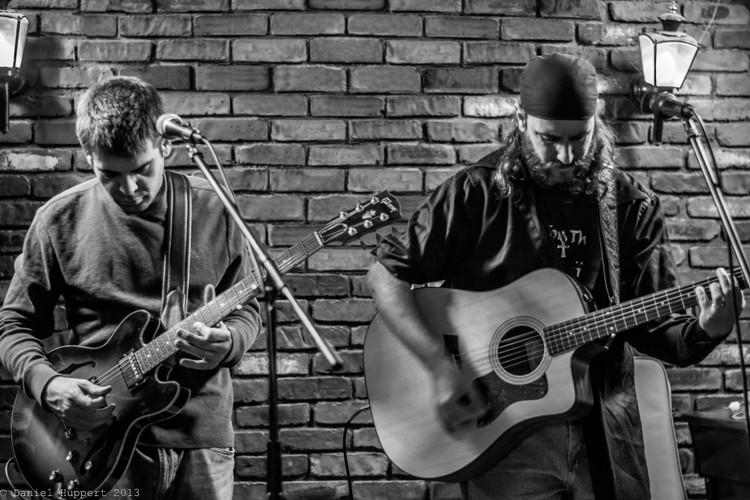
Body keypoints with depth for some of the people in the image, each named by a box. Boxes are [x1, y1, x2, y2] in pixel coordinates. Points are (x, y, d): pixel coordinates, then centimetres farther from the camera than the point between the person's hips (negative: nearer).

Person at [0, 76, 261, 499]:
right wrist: (47, 383, -13)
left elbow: (248, 309, 8)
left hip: (200, 434, 1)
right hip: (102, 438, -1)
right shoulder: (61, 221, -3)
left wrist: (227, 343, -14)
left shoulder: (213, 211, -1)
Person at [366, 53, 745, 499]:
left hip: (605, 432, 3)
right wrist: (440, 365, -16)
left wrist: (706, 331, -18)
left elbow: (656, 332, 3)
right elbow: (385, 276, -7)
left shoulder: (632, 206, 2)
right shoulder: (478, 194, -6)